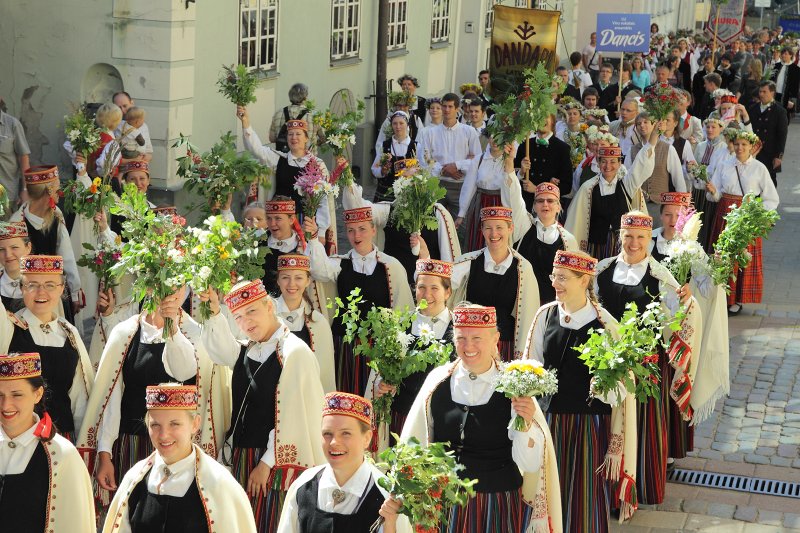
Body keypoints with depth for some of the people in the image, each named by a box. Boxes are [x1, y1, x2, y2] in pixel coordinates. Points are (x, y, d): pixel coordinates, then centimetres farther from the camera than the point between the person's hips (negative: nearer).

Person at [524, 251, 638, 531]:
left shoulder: (605, 325, -12)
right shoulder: (545, 315, 0)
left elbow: (622, 392, -9)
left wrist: (617, 448, -10)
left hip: (590, 428, -3)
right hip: (548, 423, 4)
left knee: (586, 510, 6)